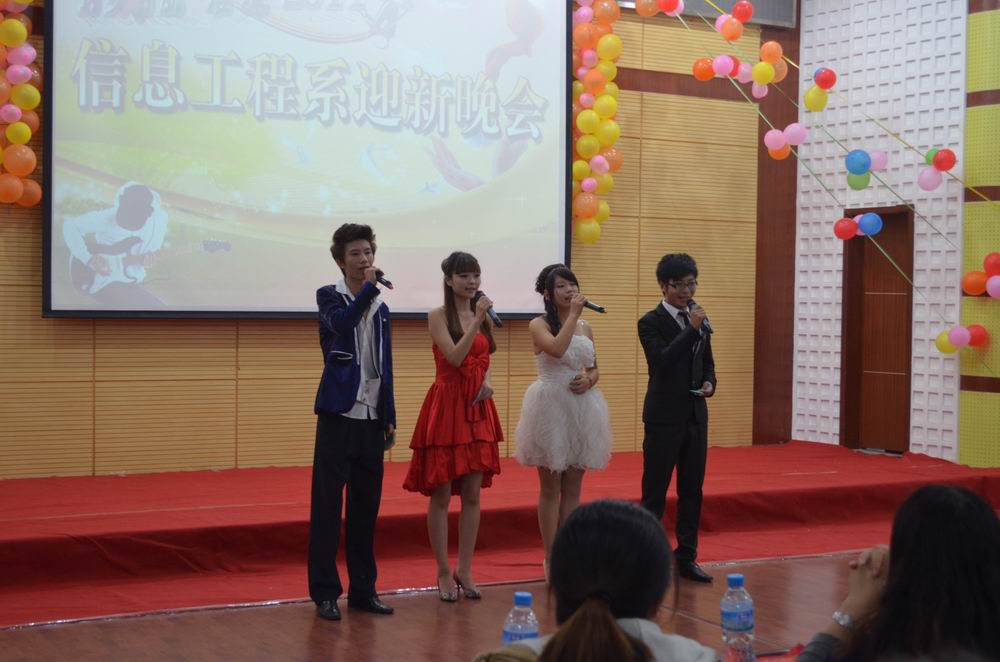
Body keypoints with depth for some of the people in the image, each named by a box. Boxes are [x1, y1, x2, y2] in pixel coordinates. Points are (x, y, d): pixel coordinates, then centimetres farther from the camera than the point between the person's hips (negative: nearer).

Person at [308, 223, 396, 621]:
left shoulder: (380, 308, 14)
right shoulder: (330, 297, 0)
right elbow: (342, 323, -24)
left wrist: (390, 416, 13)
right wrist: (370, 287, -30)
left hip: (372, 418, 5)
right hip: (339, 413, -5)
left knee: (366, 505, 9)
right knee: (327, 504, -2)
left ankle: (363, 589, 17)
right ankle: (325, 592, 5)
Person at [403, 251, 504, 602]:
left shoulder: (482, 315, 11)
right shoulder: (438, 316, -6)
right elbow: (454, 357, -18)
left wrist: (487, 380, -1)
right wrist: (477, 320, -21)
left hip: (477, 409, 6)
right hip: (446, 406, -5)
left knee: (472, 493, 7)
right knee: (441, 493, 1)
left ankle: (465, 570, 15)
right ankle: (444, 572, 10)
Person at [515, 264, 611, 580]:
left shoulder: (586, 328, 11)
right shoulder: (538, 325, -5)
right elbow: (556, 349, -26)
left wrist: (589, 380, -6)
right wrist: (573, 314, -18)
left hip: (582, 408, 5)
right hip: (552, 408, -5)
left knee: (573, 488, 9)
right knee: (551, 487, 2)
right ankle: (552, 560, 9)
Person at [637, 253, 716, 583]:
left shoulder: (698, 319, 11)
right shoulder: (651, 322, -8)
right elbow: (663, 361, -21)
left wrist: (709, 383, -2)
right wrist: (692, 329, -25)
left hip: (696, 416, 6)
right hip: (664, 418, -6)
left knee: (692, 490, 10)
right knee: (654, 492, 0)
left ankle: (686, 557, 19)